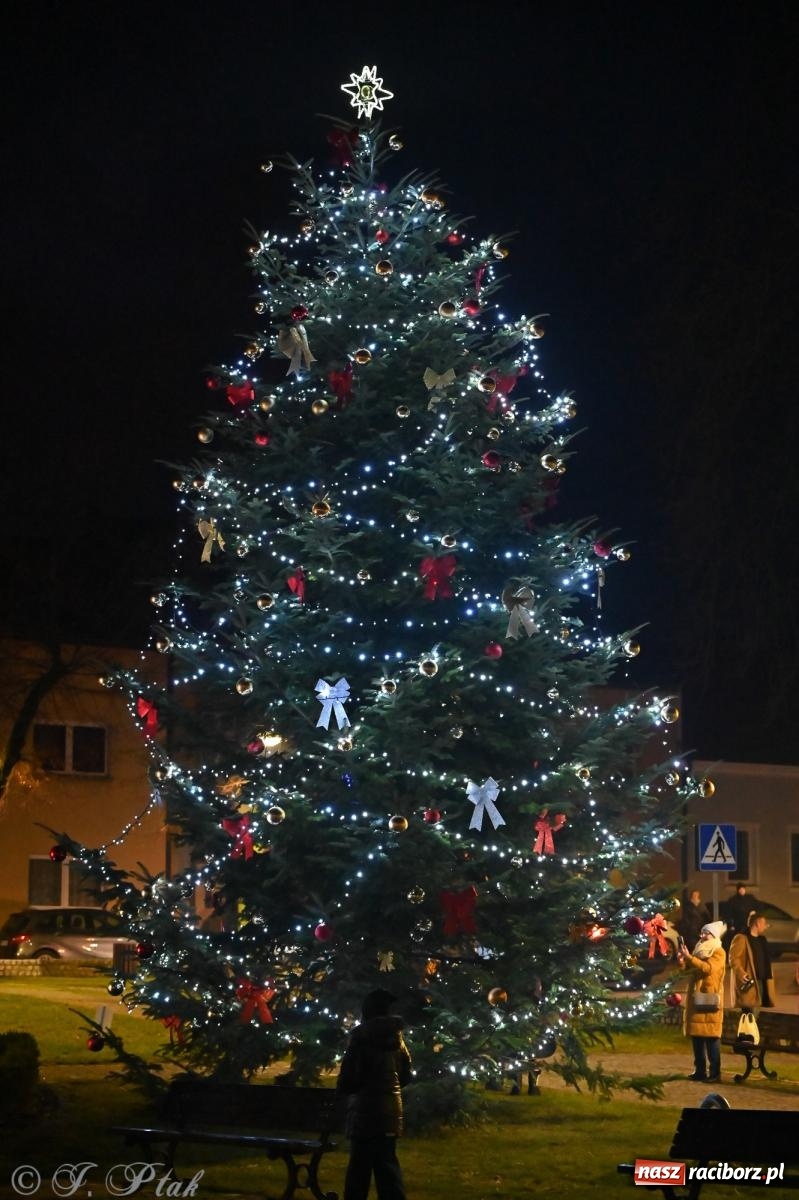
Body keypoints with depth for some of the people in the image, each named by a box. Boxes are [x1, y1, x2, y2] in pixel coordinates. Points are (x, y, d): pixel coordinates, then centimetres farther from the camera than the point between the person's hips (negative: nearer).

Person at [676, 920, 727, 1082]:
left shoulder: (718, 953, -5)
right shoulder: (701, 950, 18)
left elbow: (707, 968, -22)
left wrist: (688, 957, -25)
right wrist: (683, 960, -2)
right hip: (695, 998, 8)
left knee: (711, 1036, -9)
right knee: (697, 1034, 6)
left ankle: (714, 1072, -9)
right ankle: (700, 1070, 10)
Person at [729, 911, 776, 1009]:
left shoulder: (762, 940, 23)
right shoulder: (741, 939, -3)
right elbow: (733, 959, -12)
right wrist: (741, 974, -27)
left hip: (763, 983, 8)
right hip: (749, 983, -8)